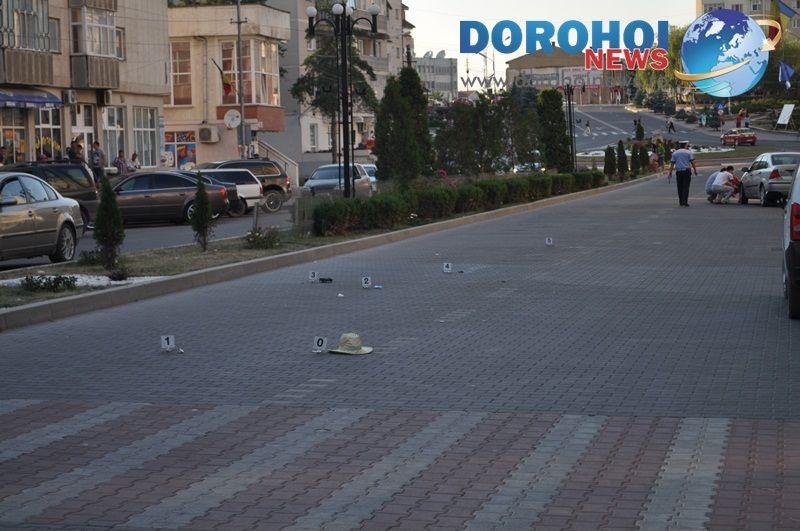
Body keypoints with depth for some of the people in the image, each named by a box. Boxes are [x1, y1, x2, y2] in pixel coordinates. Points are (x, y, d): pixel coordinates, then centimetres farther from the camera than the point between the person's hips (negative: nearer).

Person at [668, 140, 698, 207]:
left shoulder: (675, 153, 10)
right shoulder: (688, 152, 2)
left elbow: (672, 164, 5)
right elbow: (692, 162, -3)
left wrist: (670, 172, 6)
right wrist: (695, 170, 5)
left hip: (678, 171, 3)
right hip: (686, 171, -3)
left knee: (680, 187, 9)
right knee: (686, 187, -4)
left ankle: (681, 202, 10)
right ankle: (685, 201, -11)